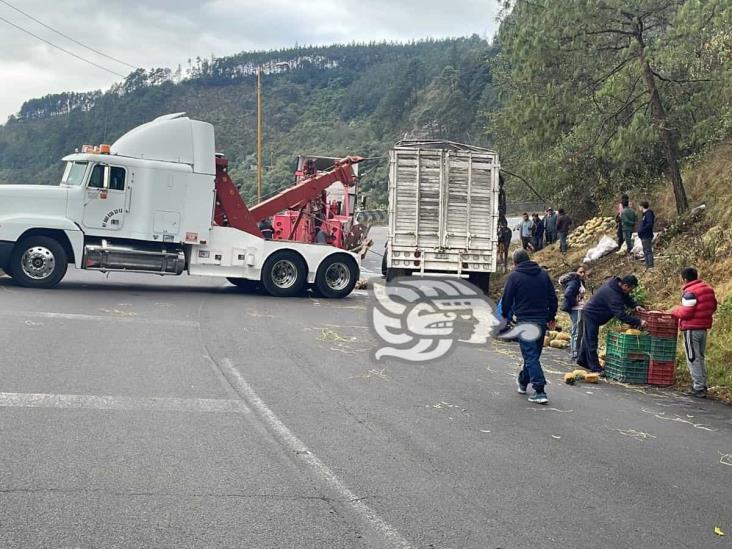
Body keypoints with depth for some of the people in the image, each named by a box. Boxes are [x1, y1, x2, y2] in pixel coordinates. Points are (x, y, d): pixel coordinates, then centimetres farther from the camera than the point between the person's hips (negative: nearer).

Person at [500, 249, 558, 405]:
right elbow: (553, 298, 11)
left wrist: (505, 315, 17)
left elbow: (507, 299, -1)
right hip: (542, 321, 6)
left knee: (530, 355, -6)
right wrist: (551, 317, 20)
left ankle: (540, 391, -14)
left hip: (524, 321, -6)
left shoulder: (514, 276, -5)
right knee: (534, 353, 18)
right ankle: (523, 381, 36)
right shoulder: (543, 274, 10)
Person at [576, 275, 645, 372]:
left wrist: (635, 305, -9)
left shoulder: (616, 283, -6)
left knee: (588, 339, 21)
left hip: (590, 314, 11)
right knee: (591, 341, -5)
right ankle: (595, 367, 0)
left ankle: (582, 360, 34)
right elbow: (621, 315, -36)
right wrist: (638, 322, -35)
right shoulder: (613, 295, -35)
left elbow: (627, 298, 10)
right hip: (591, 316, -11)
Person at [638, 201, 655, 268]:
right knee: (645, 251, 16)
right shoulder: (645, 214, 15)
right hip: (644, 236, 11)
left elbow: (649, 224, -24)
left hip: (647, 236, -11)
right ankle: (647, 265, 23)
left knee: (648, 251, -8)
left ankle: (650, 265, -7)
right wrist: (640, 230, 9)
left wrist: (641, 230, -23)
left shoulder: (649, 214, -15)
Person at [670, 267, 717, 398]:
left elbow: (685, 313, -21)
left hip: (692, 329, -9)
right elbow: (713, 306, 17)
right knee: (700, 358, 19)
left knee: (693, 359, -1)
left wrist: (675, 310, -3)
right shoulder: (708, 289, 9)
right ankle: (702, 385, 23)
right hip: (704, 328, 9)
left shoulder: (689, 293, -19)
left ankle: (699, 389, -1)